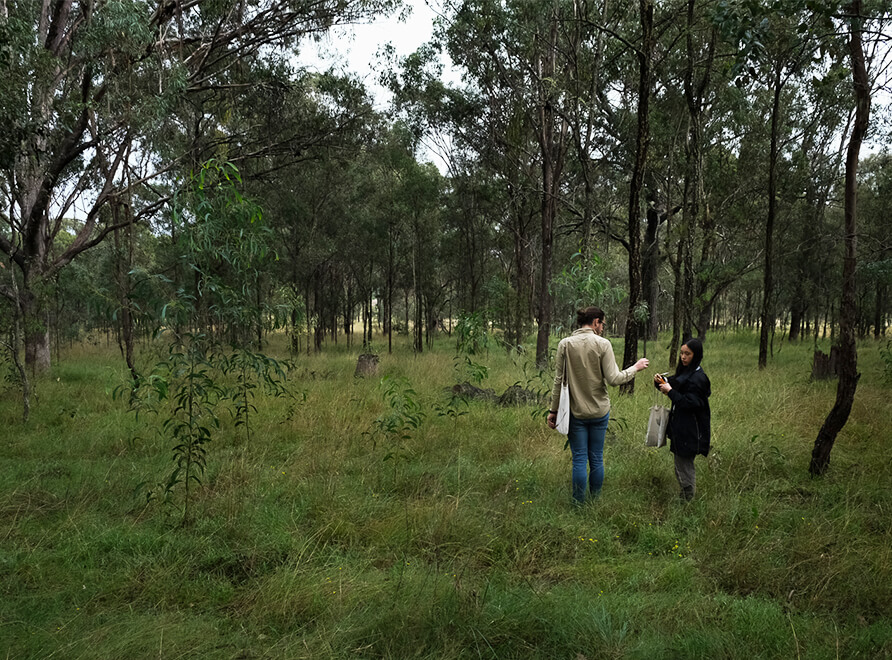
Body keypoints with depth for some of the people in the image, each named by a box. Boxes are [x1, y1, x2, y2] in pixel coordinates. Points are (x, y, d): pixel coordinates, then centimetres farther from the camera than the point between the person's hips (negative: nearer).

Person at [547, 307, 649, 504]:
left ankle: (579, 503, 11)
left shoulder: (565, 344, -4)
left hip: (575, 412, 0)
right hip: (599, 411, 0)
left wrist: (553, 410, 3)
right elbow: (613, 378, -11)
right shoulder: (603, 344, -8)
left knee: (579, 459, 6)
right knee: (597, 458, 12)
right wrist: (635, 368, 5)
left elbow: (559, 380, -3)